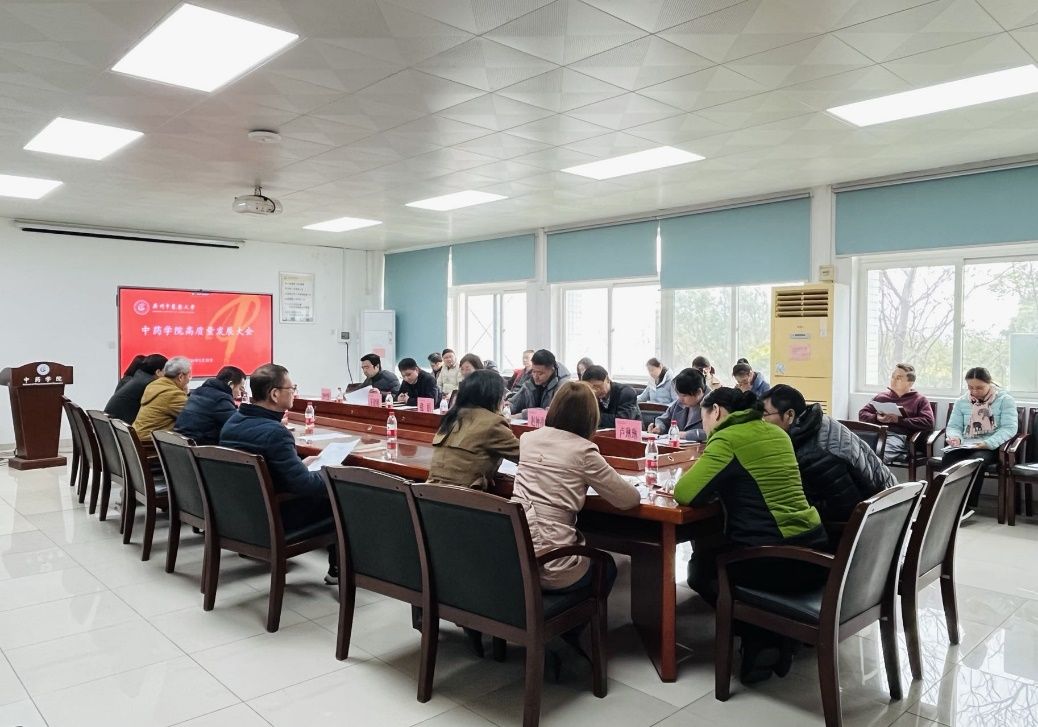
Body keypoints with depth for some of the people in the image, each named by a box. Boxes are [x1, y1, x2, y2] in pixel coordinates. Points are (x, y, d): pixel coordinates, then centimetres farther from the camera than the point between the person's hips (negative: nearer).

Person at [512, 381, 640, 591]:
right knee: (607, 566, 29)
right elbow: (630, 499, -3)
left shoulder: (528, 438, 7)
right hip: (549, 566, -5)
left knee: (589, 555, 35)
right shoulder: (584, 450, -10)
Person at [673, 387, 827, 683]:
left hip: (775, 561, -7)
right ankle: (775, 634, 21)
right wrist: (720, 484, 17)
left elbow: (685, 493, -16)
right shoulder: (776, 433, 13)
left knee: (700, 566, 22)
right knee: (717, 551, 32)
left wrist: (699, 470, 4)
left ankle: (759, 640, 11)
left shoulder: (728, 439, -11)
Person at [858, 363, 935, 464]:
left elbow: (928, 422, 3)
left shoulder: (920, 400, 20)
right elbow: (862, 414, 24)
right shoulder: (881, 396, 31)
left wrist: (899, 420, -4)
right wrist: (877, 418, 2)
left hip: (899, 435, -3)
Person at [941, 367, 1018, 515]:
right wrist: (955, 437, -12)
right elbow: (954, 426, 13)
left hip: (991, 448, -3)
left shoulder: (1005, 400, 2)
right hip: (964, 446, 3)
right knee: (947, 459, -30)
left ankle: (968, 506, -29)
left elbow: (1009, 428, -9)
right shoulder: (962, 402, 14)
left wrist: (988, 443, -23)